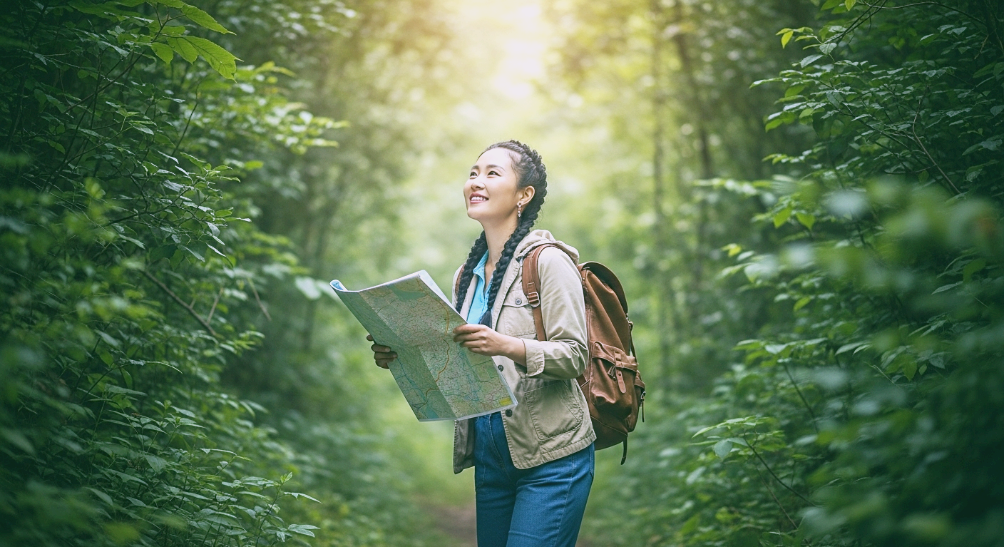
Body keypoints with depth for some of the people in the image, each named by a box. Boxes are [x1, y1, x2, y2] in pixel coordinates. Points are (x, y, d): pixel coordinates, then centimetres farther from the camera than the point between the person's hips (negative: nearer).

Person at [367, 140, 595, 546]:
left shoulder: (548, 261, -7)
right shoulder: (467, 275, 13)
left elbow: (574, 355, -14)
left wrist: (506, 345, -30)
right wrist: (400, 356, 0)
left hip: (551, 459, -6)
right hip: (489, 456, 7)